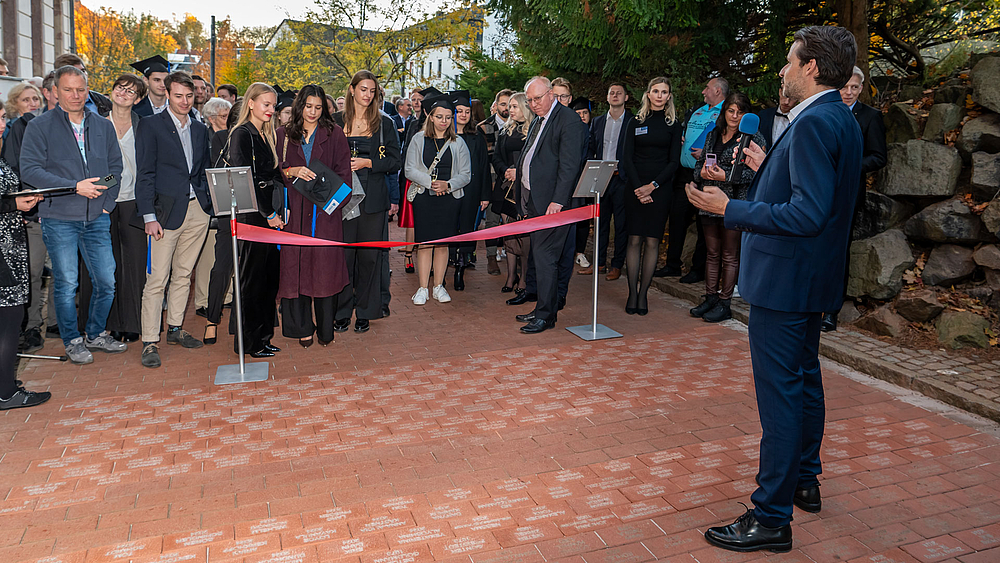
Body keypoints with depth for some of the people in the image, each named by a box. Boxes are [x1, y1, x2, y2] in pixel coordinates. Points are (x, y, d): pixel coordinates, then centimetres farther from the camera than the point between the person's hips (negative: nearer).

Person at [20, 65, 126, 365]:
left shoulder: (103, 126, 12)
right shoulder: (39, 126, 0)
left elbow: (115, 166, 16)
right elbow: (29, 170, -8)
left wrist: (107, 202, 3)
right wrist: (75, 187, -16)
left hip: (97, 219, 3)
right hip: (59, 219, -3)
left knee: (107, 282, 4)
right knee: (66, 284, 1)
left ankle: (96, 334, 24)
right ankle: (72, 341, 18)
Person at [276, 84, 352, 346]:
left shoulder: (334, 134, 7)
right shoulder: (284, 135, 11)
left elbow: (343, 171, 3)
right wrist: (292, 171, -13)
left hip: (325, 209, -1)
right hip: (295, 209, 1)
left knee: (325, 265, -2)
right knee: (297, 264, 0)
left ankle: (325, 328, 8)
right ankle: (303, 327, 11)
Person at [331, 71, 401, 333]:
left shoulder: (385, 123, 6)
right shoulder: (336, 121, 8)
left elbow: (395, 162, 1)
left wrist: (367, 162, -11)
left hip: (373, 198, 0)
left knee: (369, 255, 2)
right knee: (342, 254, 0)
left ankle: (364, 312, 14)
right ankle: (342, 311, 13)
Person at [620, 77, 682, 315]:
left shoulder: (673, 125, 7)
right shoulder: (635, 122, 8)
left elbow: (674, 162, 2)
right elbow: (626, 158, 3)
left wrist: (652, 186, -10)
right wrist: (638, 188, -9)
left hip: (660, 189, 0)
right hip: (635, 188, 0)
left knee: (652, 241, -1)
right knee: (634, 240, -2)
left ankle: (643, 294, 4)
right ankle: (632, 293, 2)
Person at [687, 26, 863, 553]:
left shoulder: (814, 123, -20)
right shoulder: (841, 120, 11)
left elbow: (808, 213, -27)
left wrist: (729, 209, -24)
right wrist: (768, 170, 22)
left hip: (786, 281, -11)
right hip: (812, 278, 11)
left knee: (780, 393, -5)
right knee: (804, 379, 21)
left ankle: (771, 517, 4)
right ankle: (804, 482, 37)